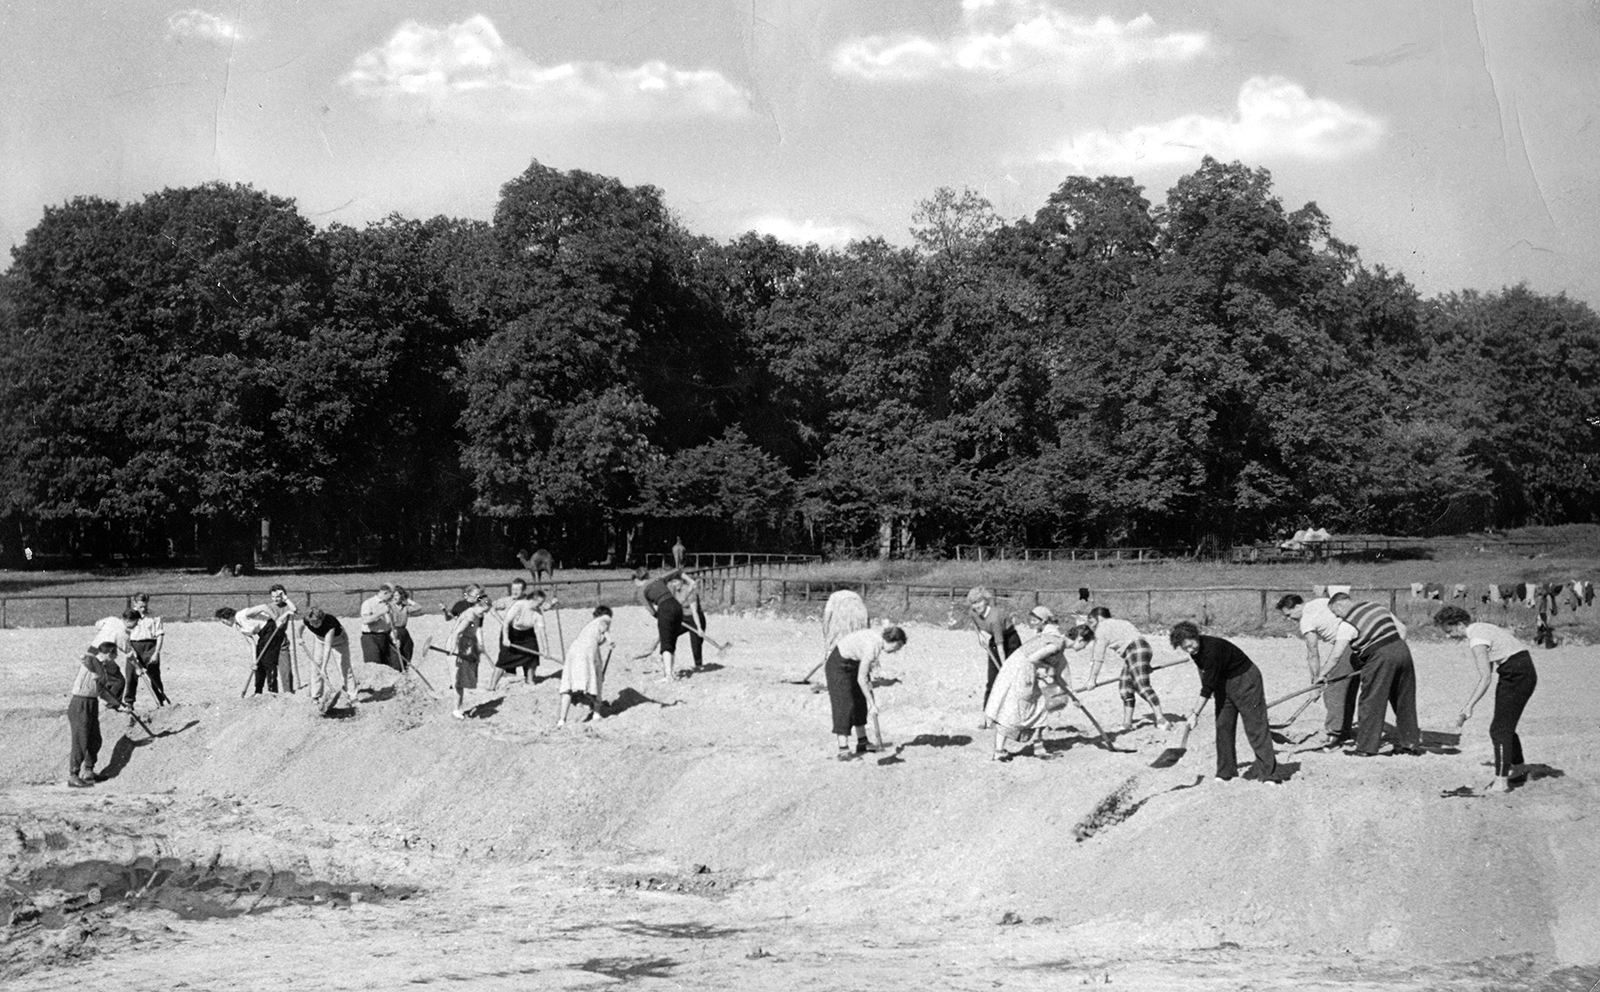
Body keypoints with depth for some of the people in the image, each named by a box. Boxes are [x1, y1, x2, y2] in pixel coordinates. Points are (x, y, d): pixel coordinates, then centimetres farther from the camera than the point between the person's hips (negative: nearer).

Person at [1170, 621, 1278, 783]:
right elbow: (1205, 671, 13)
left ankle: (1267, 773, -10)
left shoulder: (1212, 649, -33)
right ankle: (1226, 772, 9)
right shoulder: (1196, 650, -7)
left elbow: (1208, 686, -30)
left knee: (1255, 726, -10)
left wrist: (1195, 714, -26)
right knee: (1223, 726, 3)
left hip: (1245, 680, -8)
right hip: (1223, 683, 8)